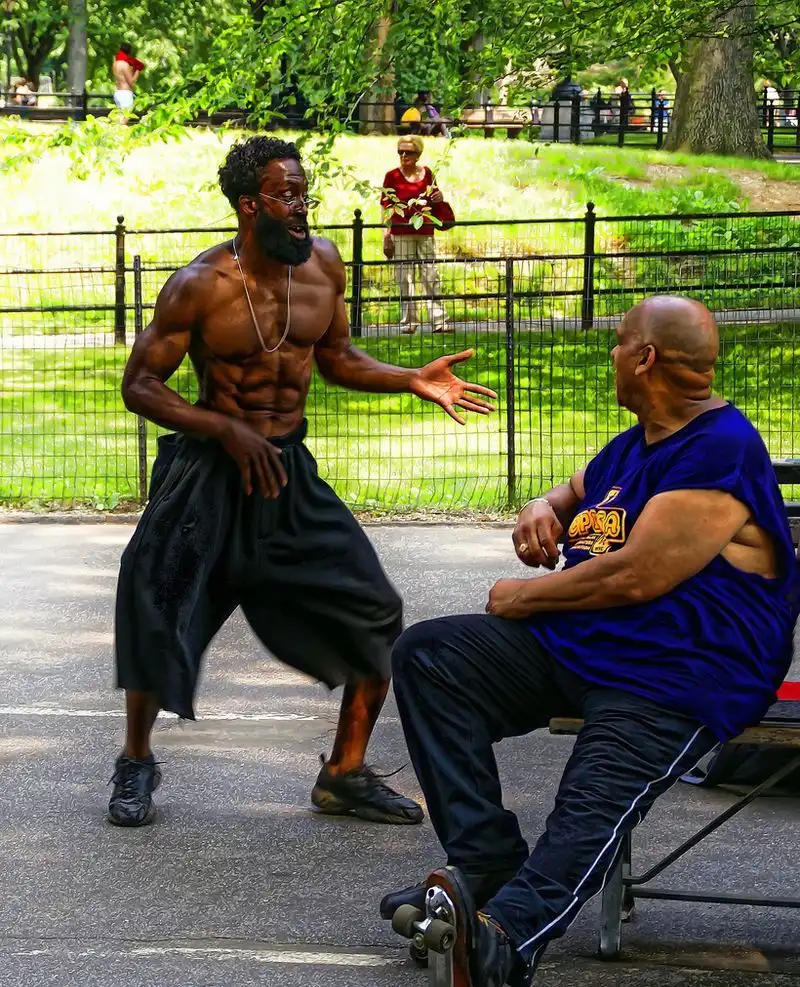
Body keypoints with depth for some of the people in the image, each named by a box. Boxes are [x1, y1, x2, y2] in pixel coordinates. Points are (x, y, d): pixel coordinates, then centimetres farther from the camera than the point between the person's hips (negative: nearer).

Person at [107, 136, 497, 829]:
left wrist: (413, 381, 0)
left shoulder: (323, 265, 1)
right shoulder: (200, 286, -15)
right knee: (156, 610, -15)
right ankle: (137, 764, 11)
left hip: (290, 471, 5)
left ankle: (346, 775, 15)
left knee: (377, 616, 0)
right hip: (208, 470, -5)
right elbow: (140, 385, -11)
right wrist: (228, 430, -21)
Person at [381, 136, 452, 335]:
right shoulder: (392, 176, -1)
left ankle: (439, 320, 1)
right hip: (401, 233, -2)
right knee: (405, 278, -1)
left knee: (431, 276, 0)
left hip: (425, 232, 2)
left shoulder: (426, 173, 9)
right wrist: (386, 235, -6)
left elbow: (434, 202, 22)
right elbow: (385, 206, 0)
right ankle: (409, 321, 5)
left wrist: (439, 197, -2)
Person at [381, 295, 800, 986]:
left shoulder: (722, 451, -12)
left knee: (592, 810, -32)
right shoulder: (633, 446, 21)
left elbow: (634, 577, -19)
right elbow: (570, 495, 43)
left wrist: (521, 596, -5)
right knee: (427, 655, -7)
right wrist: (540, 511, 16)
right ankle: (485, 863, -18)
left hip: (673, 678, -10)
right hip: (569, 645, 10)